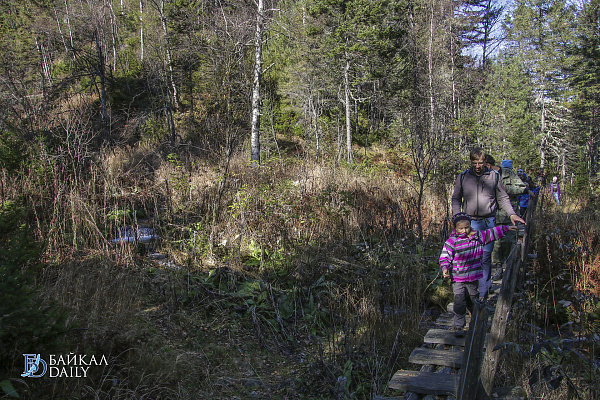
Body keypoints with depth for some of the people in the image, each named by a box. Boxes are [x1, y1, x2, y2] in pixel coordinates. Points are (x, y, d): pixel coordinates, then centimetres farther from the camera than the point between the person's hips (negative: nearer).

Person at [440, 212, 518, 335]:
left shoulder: (478, 236, 2)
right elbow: (445, 256, -10)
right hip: (458, 279, -4)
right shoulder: (452, 241, -11)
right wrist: (444, 268, -25)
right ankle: (457, 326, 2)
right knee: (459, 303, -10)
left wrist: (506, 228, 19)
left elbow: (491, 233, 15)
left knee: (473, 301, 19)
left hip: (473, 278, 4)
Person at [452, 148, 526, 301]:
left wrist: (512, 214, -3)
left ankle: (483, 293, 4)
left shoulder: (494, 176, 5)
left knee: (485, 257, -3)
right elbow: (456, 198, 15)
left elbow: (503, 198, 11)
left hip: (488, 222, -1)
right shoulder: (463, 177, 6)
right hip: (469, 222, 1)